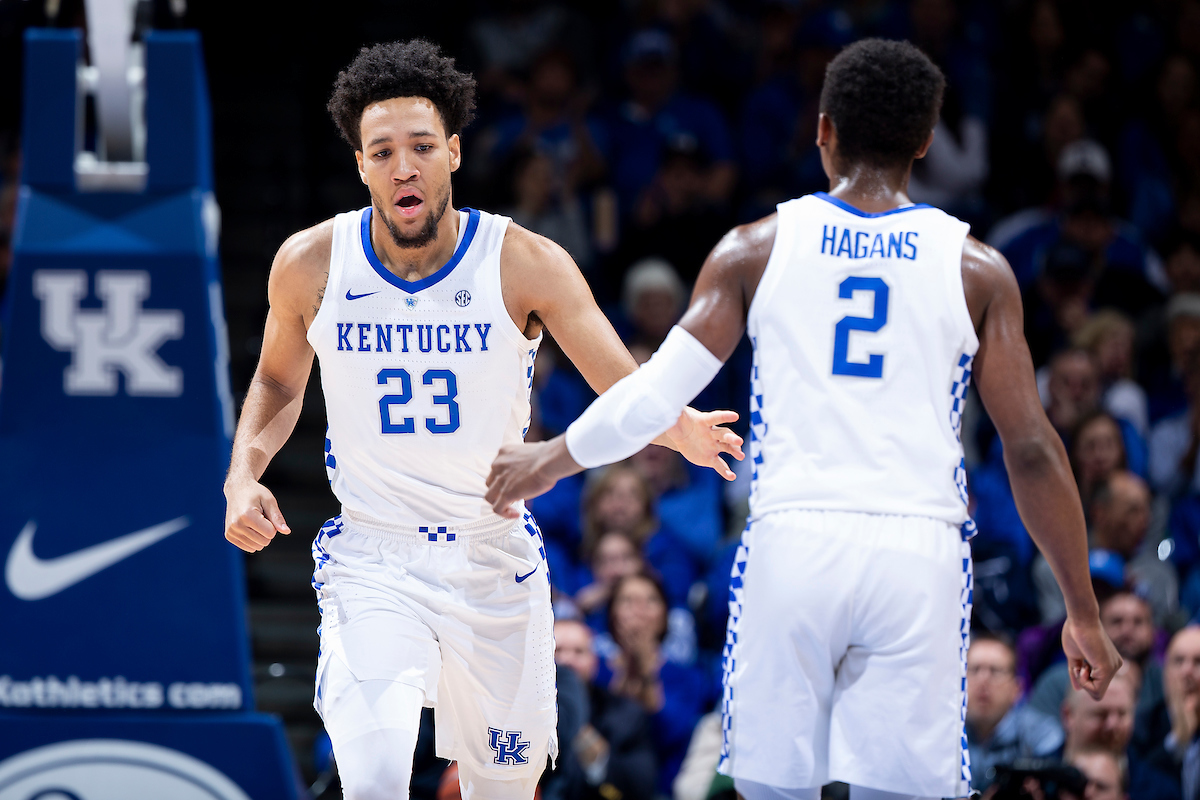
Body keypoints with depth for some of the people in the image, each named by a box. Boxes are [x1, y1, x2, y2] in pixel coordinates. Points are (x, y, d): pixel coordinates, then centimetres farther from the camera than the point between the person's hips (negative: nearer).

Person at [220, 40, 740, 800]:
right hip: (371, 560, -1)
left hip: (495, 564, 1)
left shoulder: (525, 265, -11)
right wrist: (244, 475, -5)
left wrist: (683, 430, -37)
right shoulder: (310, 265, -6)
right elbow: (279, 380, 13)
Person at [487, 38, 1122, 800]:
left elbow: (653, 397, 6)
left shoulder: (757, 250, 7)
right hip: (917, 550, 0)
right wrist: (1083, 610, 10)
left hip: (792, 546, 0)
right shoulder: (975, 269, 7)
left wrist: (549, 460, 24)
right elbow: (1032, 450, 4)